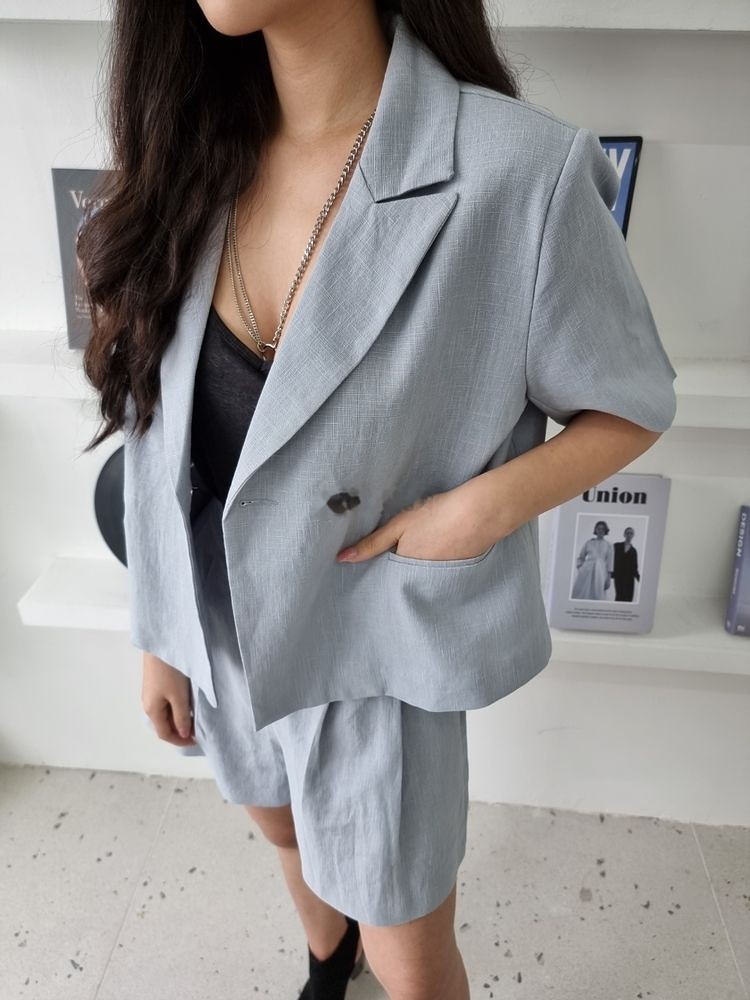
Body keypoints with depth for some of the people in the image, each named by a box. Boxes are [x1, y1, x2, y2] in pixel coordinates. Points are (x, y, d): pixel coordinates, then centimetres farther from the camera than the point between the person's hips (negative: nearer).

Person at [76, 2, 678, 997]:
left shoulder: (516, 171, -24)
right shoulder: (189, 158, -8)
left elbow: (632, 404, -8)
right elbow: (164, 439, -1)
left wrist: (486, 506, -25)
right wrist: (161, 635, 7)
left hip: (374, 651, -5)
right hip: (223, 637, 6)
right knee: (289, 832, 33)